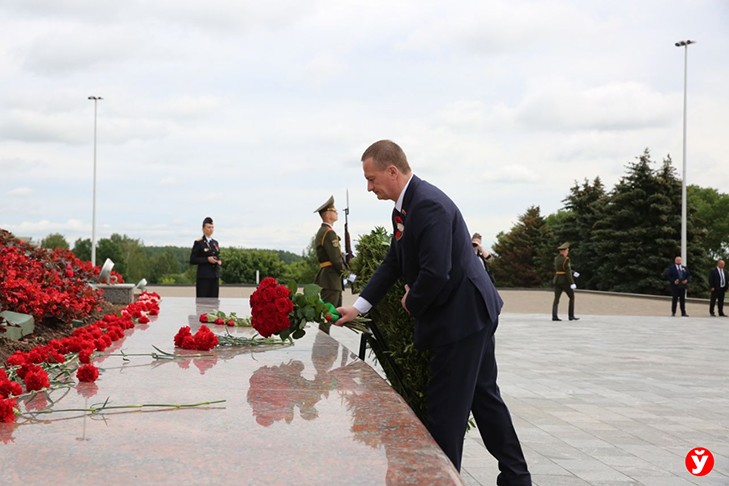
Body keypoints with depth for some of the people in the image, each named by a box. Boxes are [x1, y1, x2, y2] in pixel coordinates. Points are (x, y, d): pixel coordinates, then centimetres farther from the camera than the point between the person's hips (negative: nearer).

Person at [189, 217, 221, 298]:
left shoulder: (215, 243, 14)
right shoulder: (199, 243, -3)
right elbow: (192, 260, -6)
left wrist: (219, 261, 2)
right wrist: (207, 259, -15)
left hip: (214, 276, 6)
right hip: (203, 277, -6)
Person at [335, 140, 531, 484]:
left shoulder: (429, 205, -23)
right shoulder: (403, 209, 9)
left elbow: (435, 273, -29)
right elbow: (392, 263, 14)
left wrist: (412, 304, -11)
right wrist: (359, 307, 9)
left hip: (462, 315, -10)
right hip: (471, 314, 10)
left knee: (445, 407, -2)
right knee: (483, 396, 18)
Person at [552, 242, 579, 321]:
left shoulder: (556, 258, 10)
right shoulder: (566, 259, -15)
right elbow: (568, 272, -20)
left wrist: (573, 273, 24)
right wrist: (572, 283, -21)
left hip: (557, 280, 7)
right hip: (565, 281, -7)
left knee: (556, 299, 1)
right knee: (572, 297, 7)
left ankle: (554, 316, -10)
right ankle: (571, 316, 6)